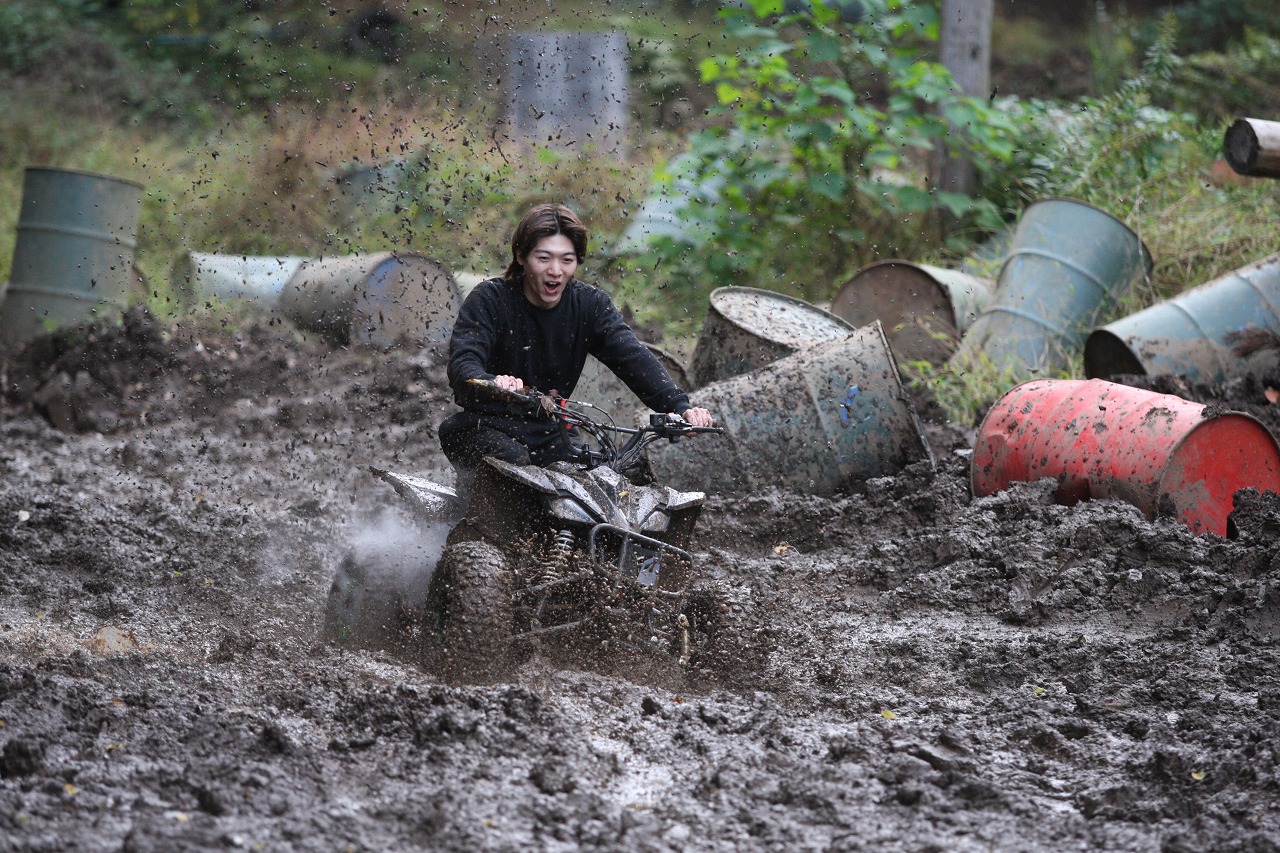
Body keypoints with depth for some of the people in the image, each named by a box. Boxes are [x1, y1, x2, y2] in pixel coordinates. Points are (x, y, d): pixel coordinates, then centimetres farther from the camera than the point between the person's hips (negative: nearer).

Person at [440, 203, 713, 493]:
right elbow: (462, 364, -25)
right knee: (514, 461, -33)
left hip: (548, 430, 4)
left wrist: (681, 407, -31)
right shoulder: (488, 299, -11)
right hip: (487, 425, -4)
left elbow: (633, 358, -13)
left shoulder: (590, 304, 0)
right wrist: (492, 383, -51)